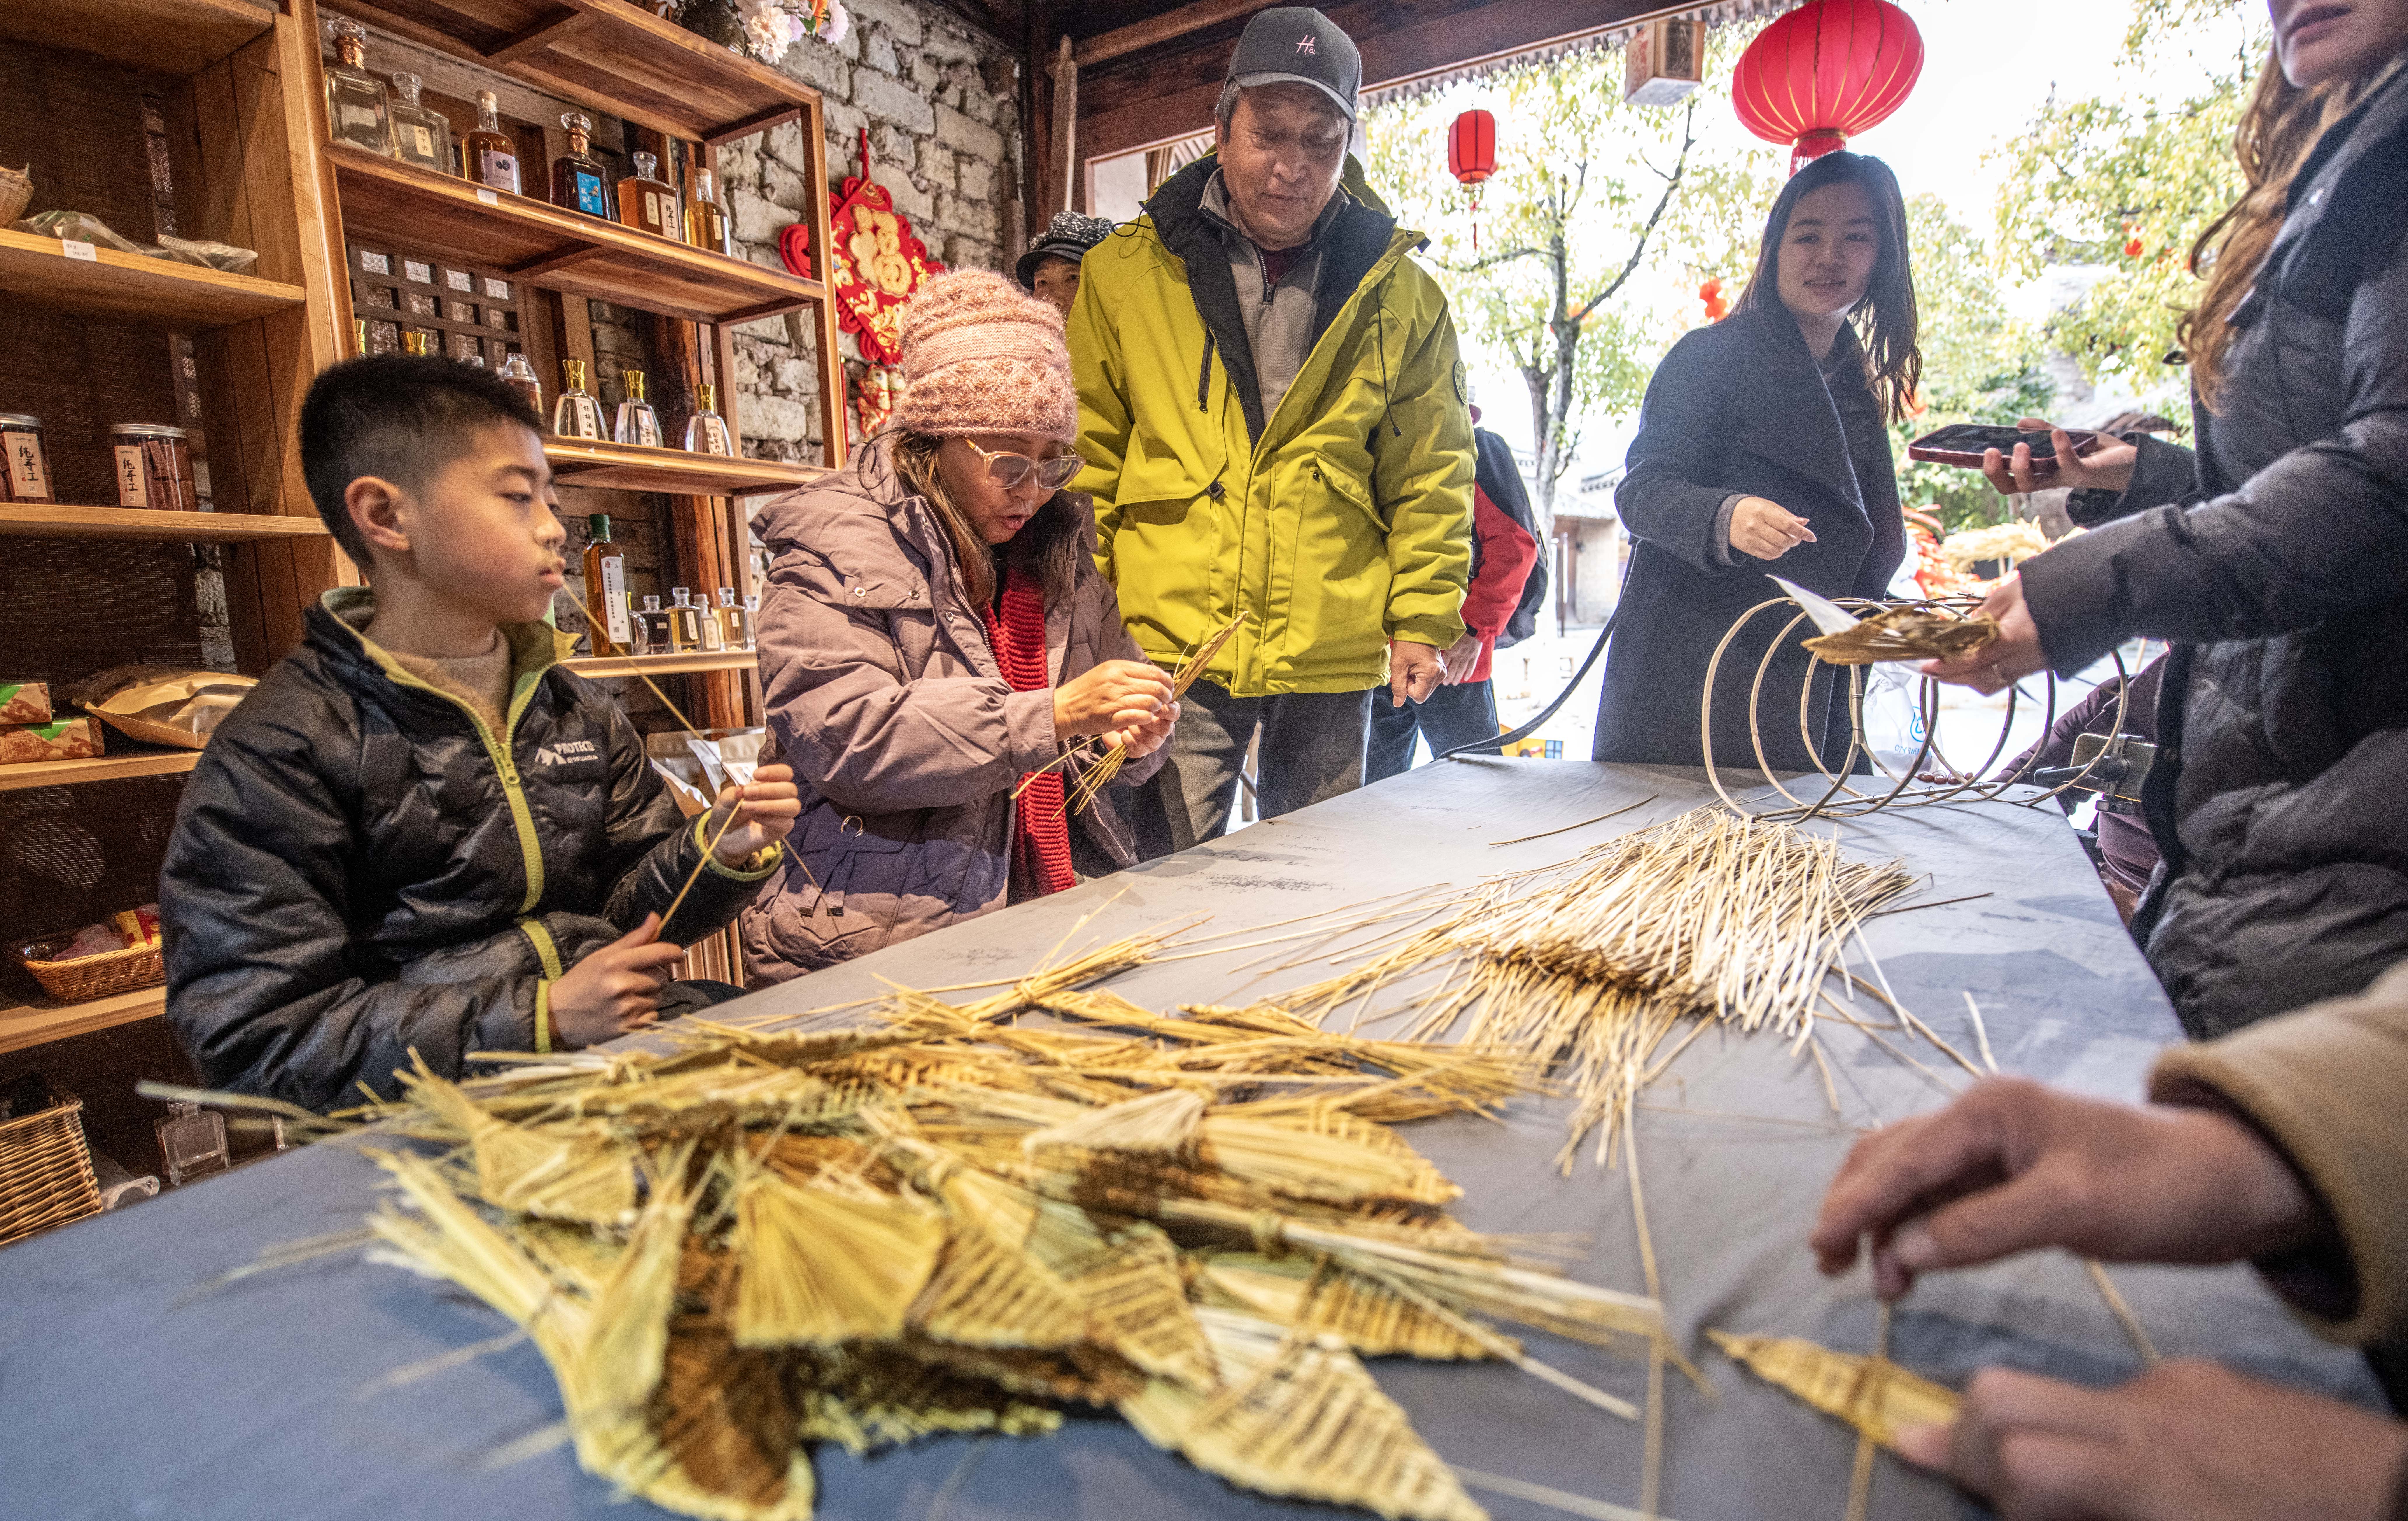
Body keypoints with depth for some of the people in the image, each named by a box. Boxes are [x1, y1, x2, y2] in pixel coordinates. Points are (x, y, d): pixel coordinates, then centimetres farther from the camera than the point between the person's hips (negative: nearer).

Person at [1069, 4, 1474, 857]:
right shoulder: (1123, 273, 3)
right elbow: (1085, 461, 6)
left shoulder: (1399, 296, 6)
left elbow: (1429, 476, 9)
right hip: (1170, 650, -1)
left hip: (1333, 659, 2)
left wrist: (1423, 620, 1)